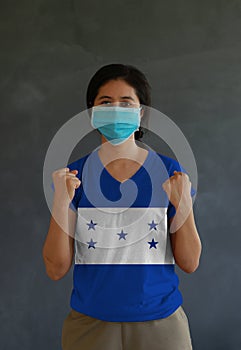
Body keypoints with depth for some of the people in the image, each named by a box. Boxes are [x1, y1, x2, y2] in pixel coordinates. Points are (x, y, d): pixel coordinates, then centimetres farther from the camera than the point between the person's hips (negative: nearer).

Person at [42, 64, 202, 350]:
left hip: (160, 322, 0)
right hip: (91, 323, 0)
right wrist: (61, 201, -20)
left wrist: (183, 204, -19)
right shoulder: (73, 175, -5)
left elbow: (190, 263, -4)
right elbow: (56, 269, -7)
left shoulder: (169, 172, -6)